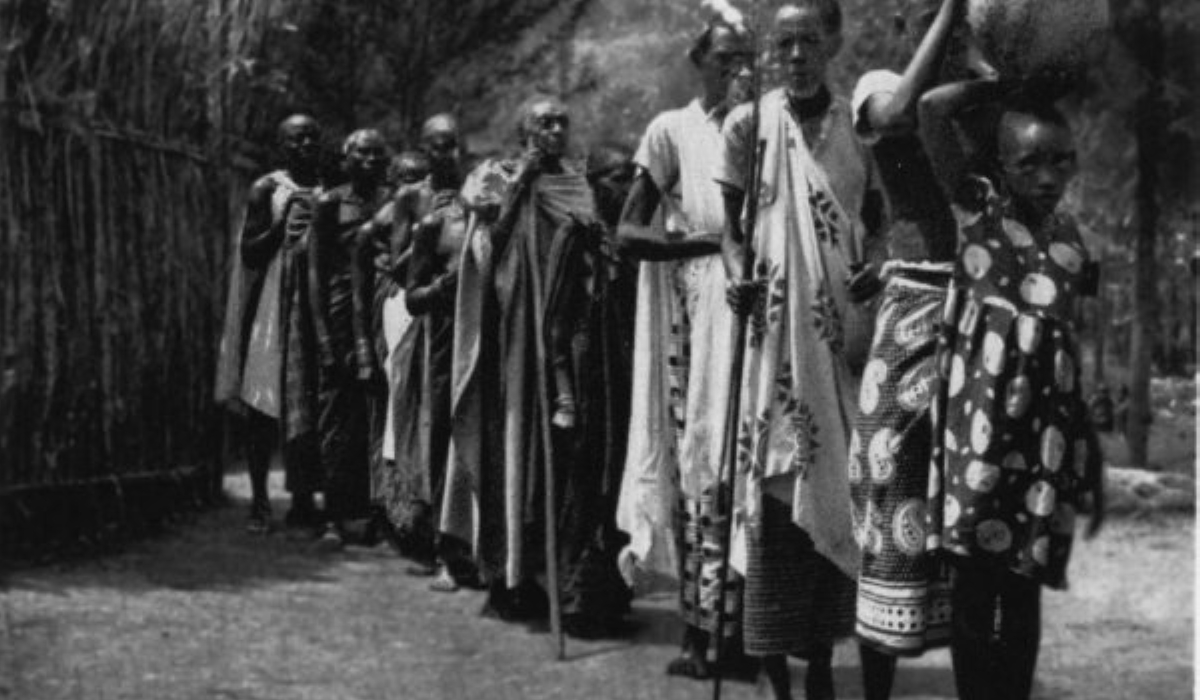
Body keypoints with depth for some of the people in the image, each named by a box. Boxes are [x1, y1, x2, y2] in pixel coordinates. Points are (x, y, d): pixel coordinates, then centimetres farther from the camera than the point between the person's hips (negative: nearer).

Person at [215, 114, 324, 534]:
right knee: (264, 405, -3)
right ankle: (260, 500, 4)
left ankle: (303, 500, 10)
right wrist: (283, 222, -14)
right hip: (273, 306, -3)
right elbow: (249, 252, -3)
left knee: (309, 405, 3)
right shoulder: (267, 190, 1)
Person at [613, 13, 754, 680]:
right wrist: (709, 239, -12)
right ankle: (699, 624, -1)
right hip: (695, 312, -3)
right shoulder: (673, 131, 4)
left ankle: (742, 619, 5)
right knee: (700, 464, -6)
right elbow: (629, 233, -1)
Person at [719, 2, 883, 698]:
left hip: (844, 332, 2)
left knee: (837, 488, 3)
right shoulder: (750, 123, 1)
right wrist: (738, 275, -14)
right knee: (776, 486, -4)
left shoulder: (860, 126, 5)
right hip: (777, 327, -2)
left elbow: (878, 226, 12)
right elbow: (730, 226, 5)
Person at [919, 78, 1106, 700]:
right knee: (975, 578, -5)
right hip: (983, 415, -4)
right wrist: (1003, 88, 4)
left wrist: (1092, 452, 16)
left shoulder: (1068, 236, 14)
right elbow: (933, 108, -12)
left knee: (1025, 584, 7)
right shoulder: (980, 207, 2)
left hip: (1048, 423, 4)